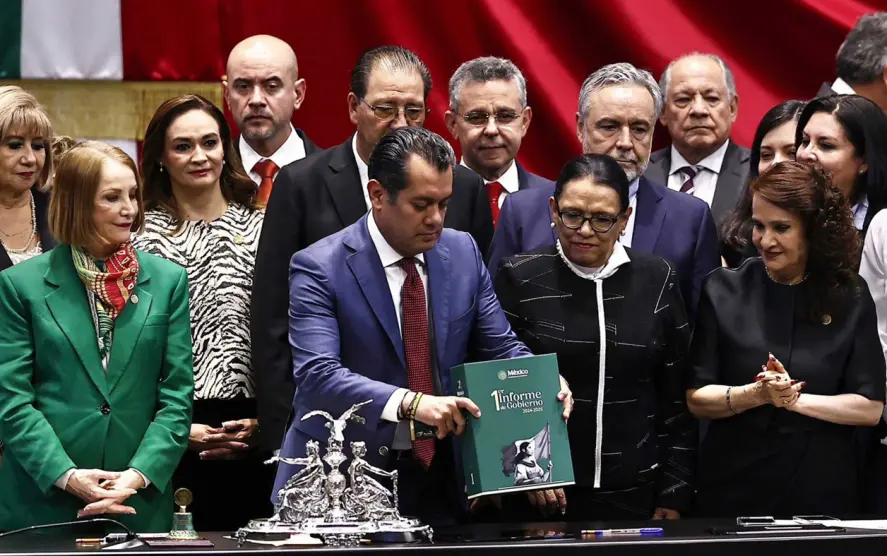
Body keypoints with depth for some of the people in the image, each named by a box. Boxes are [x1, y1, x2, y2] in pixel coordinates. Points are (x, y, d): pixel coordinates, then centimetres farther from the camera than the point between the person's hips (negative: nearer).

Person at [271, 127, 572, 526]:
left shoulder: (463, 252, 6)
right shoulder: (319, 268, -10)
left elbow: (501, 348, 12)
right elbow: (317, 374, -22)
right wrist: (409, 403, -35)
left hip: (439, 479, 4)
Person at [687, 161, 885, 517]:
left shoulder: (851, 299, -1)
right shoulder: (723, 291, -1)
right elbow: (696, 399, -4)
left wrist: (795, 399, -14)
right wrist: (755, 395, -20)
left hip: (823, 491, 0)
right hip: (733, 491, 0)